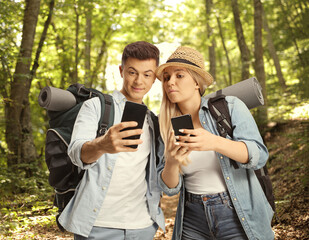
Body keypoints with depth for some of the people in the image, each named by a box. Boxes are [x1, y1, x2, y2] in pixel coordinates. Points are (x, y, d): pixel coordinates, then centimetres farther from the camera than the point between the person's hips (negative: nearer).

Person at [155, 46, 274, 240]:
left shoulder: (230, 107, -8)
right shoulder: (168, 126, 0)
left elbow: (259, 155, -17)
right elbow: (170, 188, -2)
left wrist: (215, 142, -34)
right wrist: (172, 163, -24)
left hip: (239, 217, -3)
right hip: (193, 220, 3)